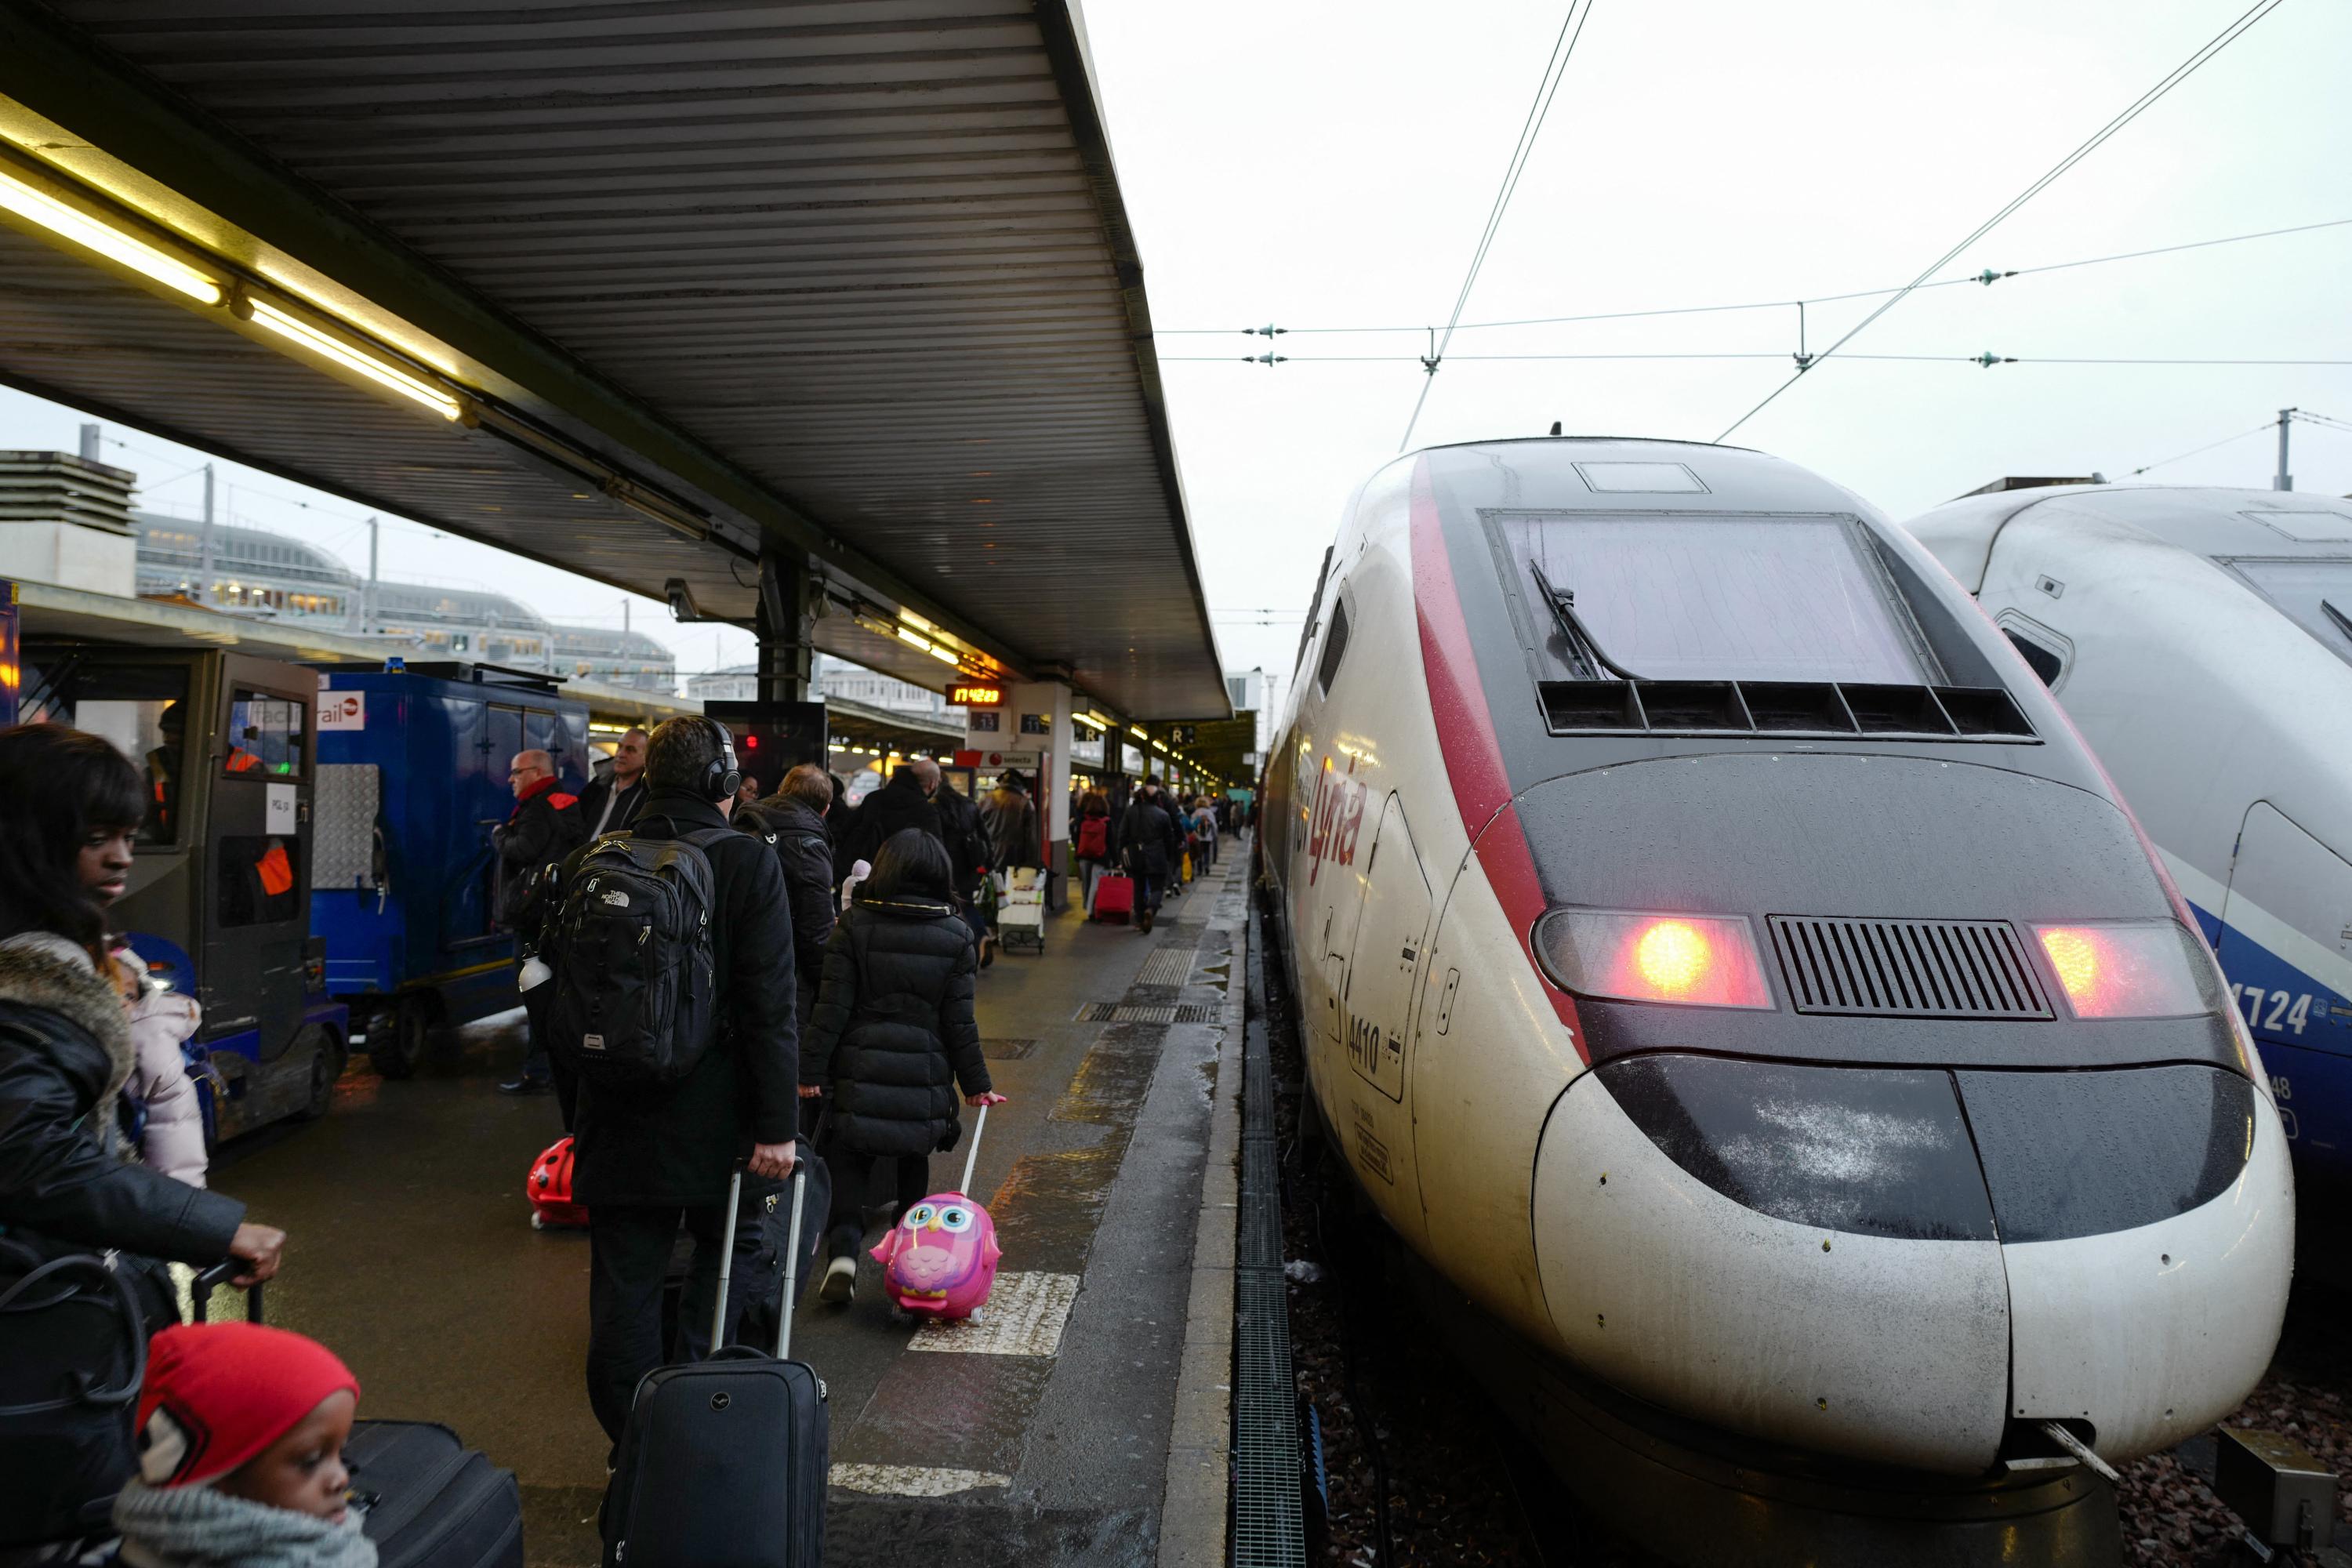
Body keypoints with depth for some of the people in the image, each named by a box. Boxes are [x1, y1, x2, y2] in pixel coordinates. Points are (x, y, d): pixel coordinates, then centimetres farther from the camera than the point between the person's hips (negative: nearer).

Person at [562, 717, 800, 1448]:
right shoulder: (747, 863, -12)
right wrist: (778, 1124, -12)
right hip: (715, 1117, -3)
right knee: (727, 1249, 17)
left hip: (615, 1120, 4)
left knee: (624, 1287, 12)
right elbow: (771, 1007, -15)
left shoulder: (589, 867, 2)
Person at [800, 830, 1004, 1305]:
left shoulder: (854, 925, -4)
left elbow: (833, 1007, -7)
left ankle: (843, 1248, -8)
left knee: (847, 1159, 10)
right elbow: (960, 1021, -1)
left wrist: (811, 1069, -1)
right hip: (926, 1071, 1)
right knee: (914, 1160, 19)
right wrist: (976, 1083, 7)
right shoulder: (955, 935, -2)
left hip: (859, 1070, -1)